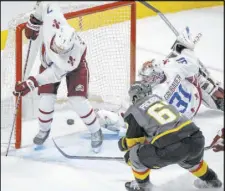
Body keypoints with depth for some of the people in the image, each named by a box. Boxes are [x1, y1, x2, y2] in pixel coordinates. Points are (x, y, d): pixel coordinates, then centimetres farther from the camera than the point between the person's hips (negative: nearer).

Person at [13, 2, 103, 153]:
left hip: (73, 66, -3)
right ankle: (44, 130, 27)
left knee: (78, 101, -13)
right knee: (46, 99, -3)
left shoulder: (74, 55, -45)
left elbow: (55, 73, -36)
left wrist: (32, 83, -39)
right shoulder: (52, 19, -41)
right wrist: (34, 22, -11)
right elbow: (45, 4, -22)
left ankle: (96, 132, 13)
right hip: (49, 60, 4)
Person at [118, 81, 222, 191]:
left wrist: (123, 144, 37)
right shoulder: (157, 98, 24)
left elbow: (133, 140, 17)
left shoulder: (133, 111, 8)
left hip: (171, 149, -6)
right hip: (196, 140, 6)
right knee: (190, 158, 41)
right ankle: (210, 179, 56)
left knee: (135, 155, 16)